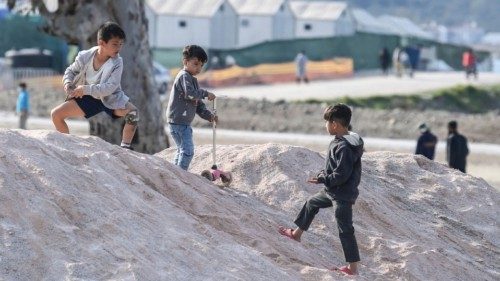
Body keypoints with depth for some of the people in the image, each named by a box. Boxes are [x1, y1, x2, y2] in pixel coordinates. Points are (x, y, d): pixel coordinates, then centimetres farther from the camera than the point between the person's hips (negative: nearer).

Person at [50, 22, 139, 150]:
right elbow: (71, 71, 1)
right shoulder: (85, 56, -18)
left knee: (132, 112, -30)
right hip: (89, 99, 3)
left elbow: (111, 87, -33)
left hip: (109, 98, -3)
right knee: (56, 114, -5)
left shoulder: (117, 63, -25)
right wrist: (68, 83, -20)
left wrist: (86, 89, -38)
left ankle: (125, 147, -17)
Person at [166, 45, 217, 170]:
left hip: (184, 122, 11)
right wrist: (206, 93, -14)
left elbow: (198, 104, 21)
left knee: (182, 150, 20)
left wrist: (209, 115, 7)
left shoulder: (193, 80, 21)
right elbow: (190, 94, -27)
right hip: (178, 121, -11)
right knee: (188, 150, -15)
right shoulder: (184, 76, -10)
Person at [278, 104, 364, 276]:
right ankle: (297, 234, 47)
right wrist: (323, 176, 13)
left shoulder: (344, 147, -27)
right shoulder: (342, 141, 4)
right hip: (332, 191, 11)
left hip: (342, 195, -11)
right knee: (312, 203, 28)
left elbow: (341, 175, -28)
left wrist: (322, 179, -19)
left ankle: (353, 267, 2)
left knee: (345, 230, -4)